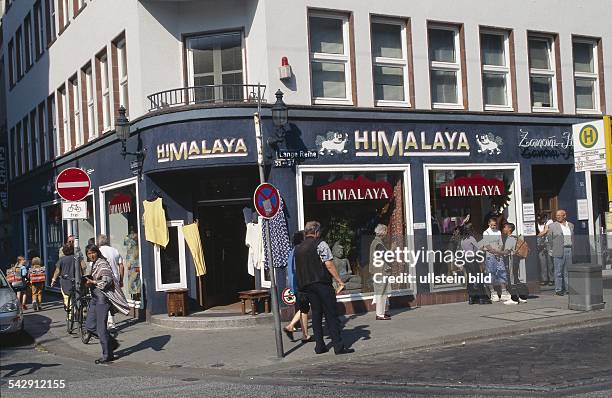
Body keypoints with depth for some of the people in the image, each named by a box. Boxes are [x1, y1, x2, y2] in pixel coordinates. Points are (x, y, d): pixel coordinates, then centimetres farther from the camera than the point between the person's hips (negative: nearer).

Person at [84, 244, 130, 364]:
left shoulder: (102, 264, -11)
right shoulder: (94, 264, 17)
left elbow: (107, 280, -22)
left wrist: (93, 282, -14)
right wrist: (89, 282, 11)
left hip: (102, 297, -10)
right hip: (95, 297, 10)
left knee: (101, 328, -5)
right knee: (89, 326, 10)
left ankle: (108, 355, 5)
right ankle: (112, 343, 23)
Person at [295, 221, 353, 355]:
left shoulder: (297, 248, 14)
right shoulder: (320, 244, -5)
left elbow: (296, 269, 17)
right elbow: (329, 265, -13)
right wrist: (340, 281, -11)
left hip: (306, 285, 6)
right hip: (322, 283, -6)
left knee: (316, 313, 11)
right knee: (331, 314, -4)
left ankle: (319, 346, 10)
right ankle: (338, 346, -6)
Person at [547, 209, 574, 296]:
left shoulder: (571, 225, 12)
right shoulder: (552, 226, 0)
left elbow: (572, 238, 17)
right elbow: (550, 239, 4)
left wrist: (572, 248, 10)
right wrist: (554, 249, 3)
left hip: (570, 250, 4)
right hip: (559, 252, -4)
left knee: (568, 271, 6)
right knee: (558, 271, -2)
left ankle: (567, 288, 13)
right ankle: (558, 290, 2)